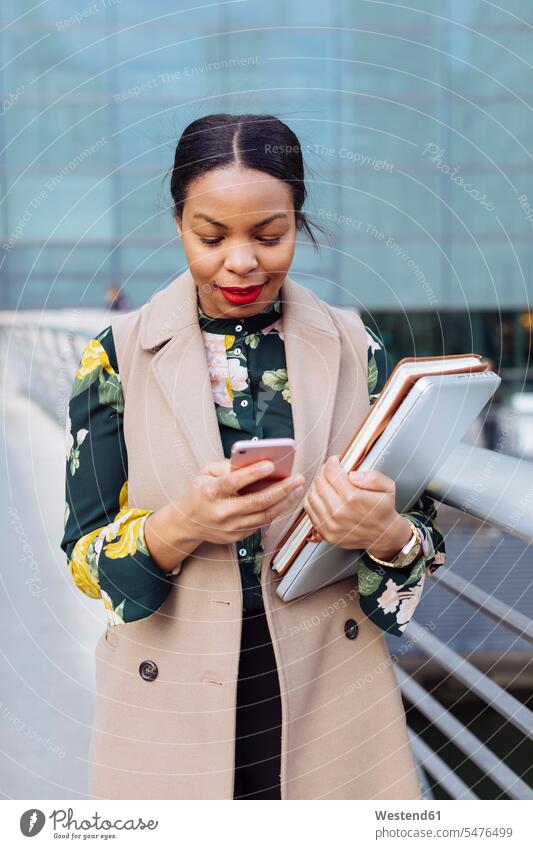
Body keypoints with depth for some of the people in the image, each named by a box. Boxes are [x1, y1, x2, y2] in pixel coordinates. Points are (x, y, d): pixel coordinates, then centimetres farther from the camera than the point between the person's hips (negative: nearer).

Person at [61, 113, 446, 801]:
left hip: (332, 691, 2)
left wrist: (384, 533, -23)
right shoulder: (119, 354, -7)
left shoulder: (354, 349, -4)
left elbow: (419, 532, -1)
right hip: (172, 709, -1)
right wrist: (180, 525, -26)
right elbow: (85, 557, -7)